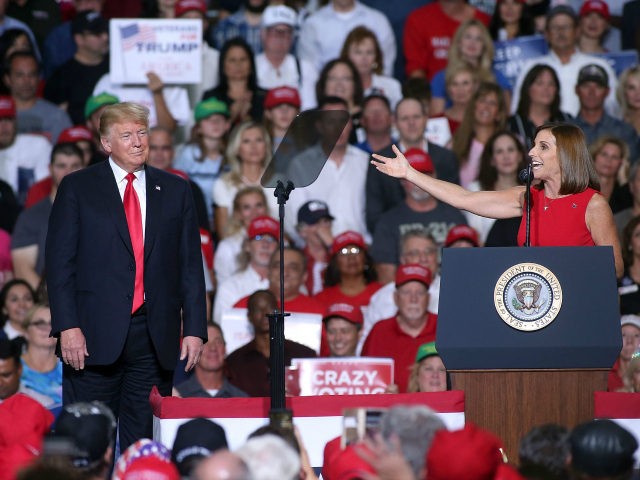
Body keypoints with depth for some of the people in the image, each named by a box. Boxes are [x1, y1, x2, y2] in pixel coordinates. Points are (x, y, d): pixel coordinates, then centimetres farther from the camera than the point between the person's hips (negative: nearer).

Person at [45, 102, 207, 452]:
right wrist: (67, 326, -10)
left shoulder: (175, 191, 13)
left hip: (155, 339, 2)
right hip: (95, 337, -2)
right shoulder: (77, 188, 5)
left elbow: (191, 265, 11)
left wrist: (194, 329, 3)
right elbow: (59, 262, 0)